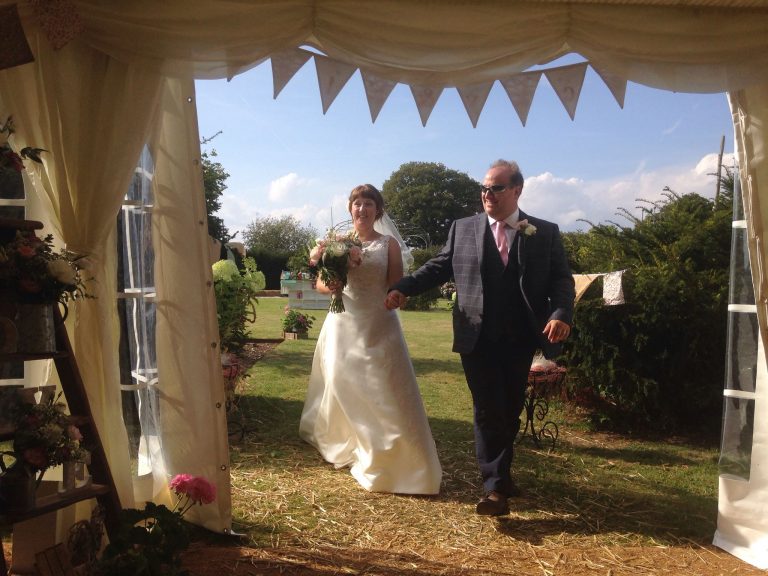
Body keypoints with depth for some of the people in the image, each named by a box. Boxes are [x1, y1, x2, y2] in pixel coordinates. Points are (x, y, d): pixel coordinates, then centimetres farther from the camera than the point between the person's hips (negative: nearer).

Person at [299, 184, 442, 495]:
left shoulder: (389, 243, 1)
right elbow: (319, 282, 6)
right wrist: (329, 286, -15)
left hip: (378, 325, -2)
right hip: (343, 324, 2)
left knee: (385, 392, -4)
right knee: (341, 385, 11)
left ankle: (391, 459, 9)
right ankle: (343, 446, 35)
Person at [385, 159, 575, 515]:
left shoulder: (546, 233, 5)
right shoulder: (463, 229, 7)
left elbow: (561, 280, 1)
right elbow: (439, 267, 8)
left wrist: (561, 313, -18)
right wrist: (404, 288, -6)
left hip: (520, 340, 1)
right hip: (478, 339, -1)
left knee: (510, 411, 13)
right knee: (488, 411, -2)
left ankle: (500, 473, 33)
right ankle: (495, 486, 6)